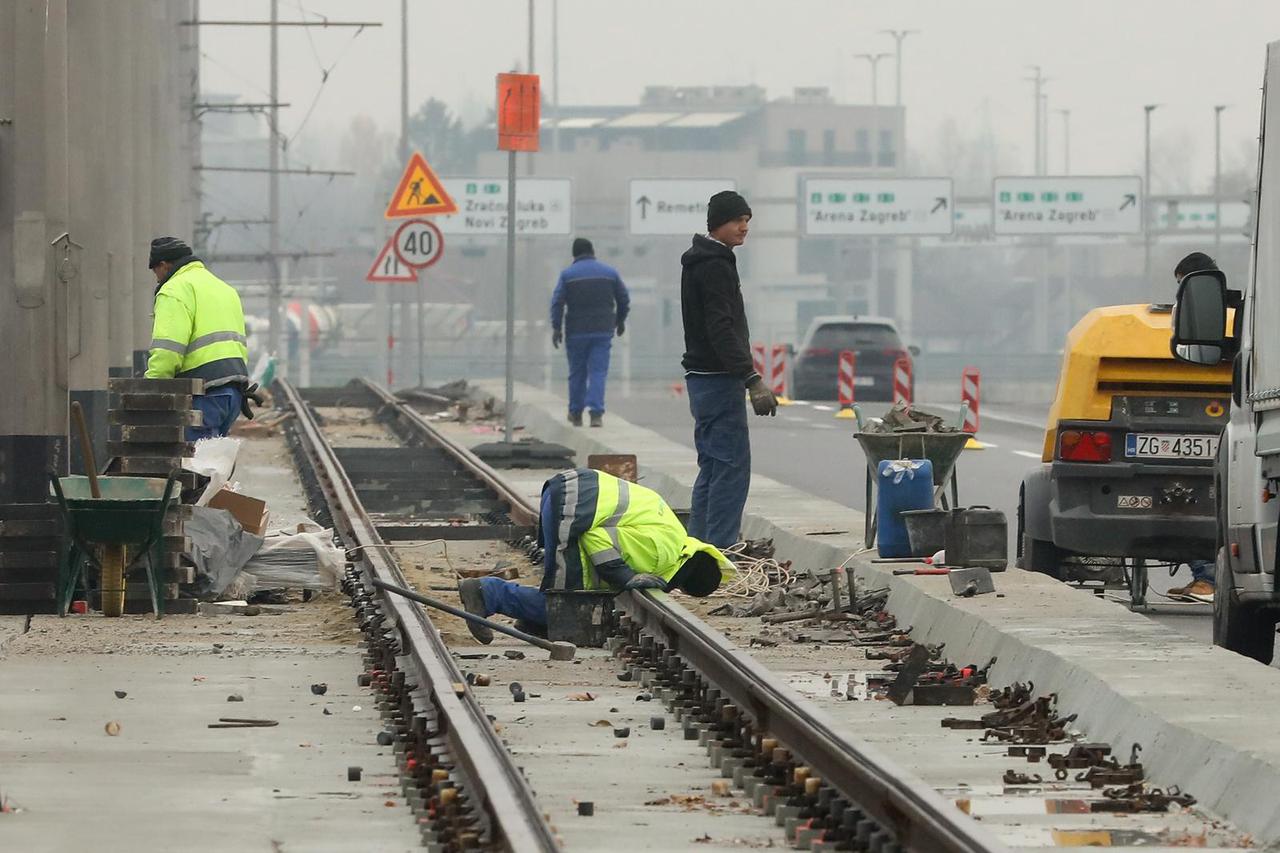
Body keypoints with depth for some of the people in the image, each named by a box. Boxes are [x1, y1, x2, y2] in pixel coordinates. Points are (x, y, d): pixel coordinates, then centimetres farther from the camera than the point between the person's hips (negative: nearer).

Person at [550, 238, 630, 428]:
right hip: (603, 332, 1)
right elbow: (624, 299, 11)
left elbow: (557, 302, -10)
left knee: (577, 372, 11)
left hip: (576, 332, -1)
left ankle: (576, 413, 19)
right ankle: (596, 412, -15)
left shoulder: (568, 274, -2)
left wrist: (556, 327, -7)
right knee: (598, 371, -1)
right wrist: (620, 321, 25)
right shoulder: (610, 272, 5)